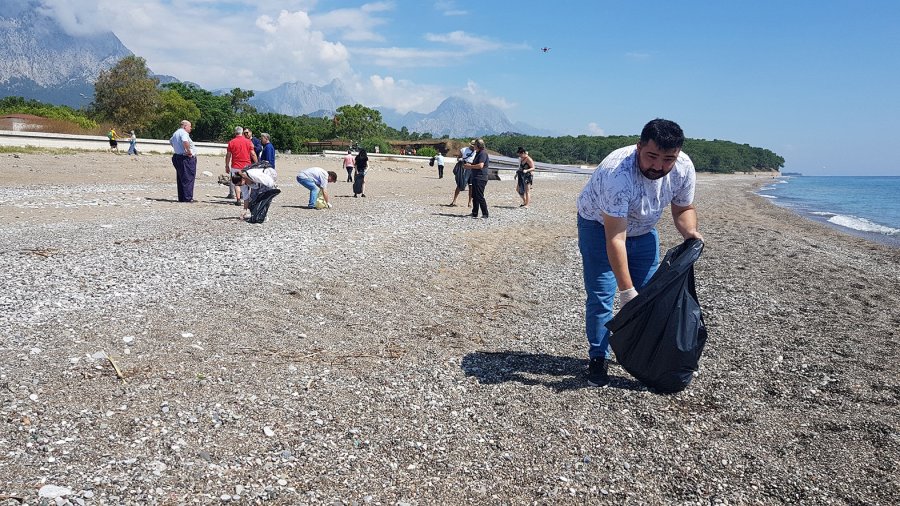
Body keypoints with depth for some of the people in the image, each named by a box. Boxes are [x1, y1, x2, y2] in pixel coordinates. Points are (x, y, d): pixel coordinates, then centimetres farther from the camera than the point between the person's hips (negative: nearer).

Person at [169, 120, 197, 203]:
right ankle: (188, 198, -8)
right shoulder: (184, 133, -14)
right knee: (188, 179, -7)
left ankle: (181, 197, 15)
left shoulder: (176, 133, 18)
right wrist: (189, 151, -22)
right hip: (187, 158, -10)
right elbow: (185, 142, -34)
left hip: (178, 157, 10)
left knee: (180, 179, 12)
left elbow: (171, 141, 37)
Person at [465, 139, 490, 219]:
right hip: (476, 178, 11)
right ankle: (474, 213, 21)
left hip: (480, 178, -11)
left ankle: (485, 214, -6)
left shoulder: (483, 153, -13)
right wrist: (467, 166, 16)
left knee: (480, 197, -10)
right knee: (474, 196, 14)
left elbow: (480, 165, -23)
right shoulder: (478, 153, 19)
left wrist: (470, 166, -12)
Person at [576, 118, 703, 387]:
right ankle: (598, 359, 8)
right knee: (600, 297, -8)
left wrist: (690, 232, -25)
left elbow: (683, 208, -2)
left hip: (644, 229, 6)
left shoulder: (684, 168, -22)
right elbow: (615, 239, -40)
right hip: (600, 225, -5)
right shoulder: (618, 173, -41)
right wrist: (626, 291, -40)